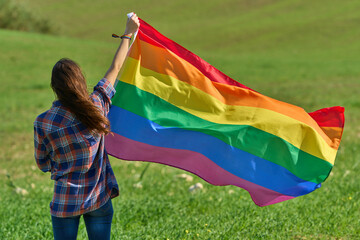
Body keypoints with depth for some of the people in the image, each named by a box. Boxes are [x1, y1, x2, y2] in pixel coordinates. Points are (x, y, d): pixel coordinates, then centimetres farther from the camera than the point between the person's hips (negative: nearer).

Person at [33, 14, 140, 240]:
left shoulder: (43, 123, -13)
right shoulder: (96, 106, -11)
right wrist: (128, 34, 16)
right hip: (99, 201, 1)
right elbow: (115, 68, 4)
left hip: (65, 202, -1)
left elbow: (43, 164, 0)